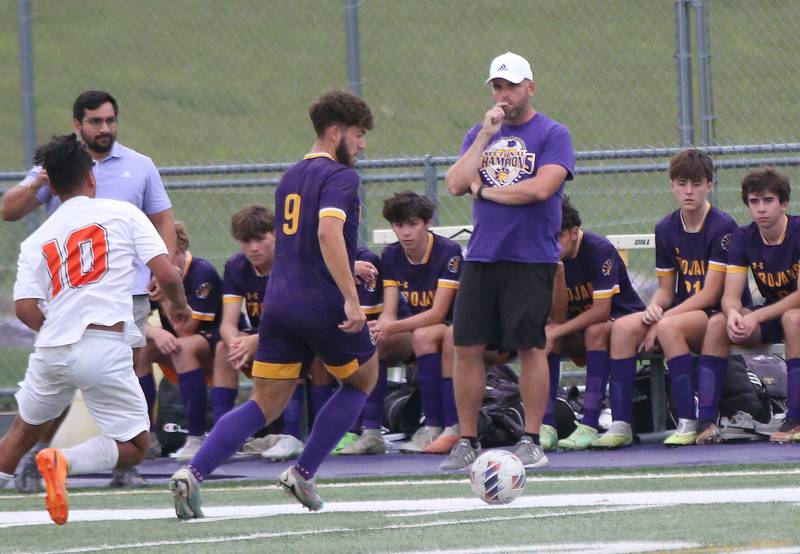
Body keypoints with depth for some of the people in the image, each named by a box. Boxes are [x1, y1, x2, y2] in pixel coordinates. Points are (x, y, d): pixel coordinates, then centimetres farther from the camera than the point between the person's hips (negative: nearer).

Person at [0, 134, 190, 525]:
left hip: (51, 349, 4)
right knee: (134, 448, 5)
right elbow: (167, 275, -1)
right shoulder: (122, 213, 6)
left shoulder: (35, 242, 13)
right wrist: (178, 304, 20)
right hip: (105, 349, -4)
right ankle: (64, 461, -20)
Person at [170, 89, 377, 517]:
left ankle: (193, 473, -15)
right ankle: (303, 473, 11)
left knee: (265, 405, 6)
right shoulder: (339, 177, -9)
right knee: (362, 380, 20)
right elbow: (329, 232, -25)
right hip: (324, 303, -7)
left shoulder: (290, 177, 18)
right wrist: (351, 299, -27)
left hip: (279, 302, 7)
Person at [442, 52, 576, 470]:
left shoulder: (553, 134, -2)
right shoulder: (479, 134, 14)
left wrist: (484, 189, -5)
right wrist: (486, 136, -5)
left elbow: (541, 188, -16)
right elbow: (456, 185, 1)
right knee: (467, 347, 0)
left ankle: (531, 440, 4)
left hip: (530, 259, -5)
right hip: (481, 257, 5)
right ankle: (467, 441, 7)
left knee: (530, 347, -4)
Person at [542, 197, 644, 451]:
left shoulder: (599, 249, -23)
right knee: (543, 332, -23)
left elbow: (602, 310, -28)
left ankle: (589, 425, -40)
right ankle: (546, 425, -29)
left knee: (596, 330, -37)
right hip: (579, 323, 5)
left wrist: (557, 332, -31)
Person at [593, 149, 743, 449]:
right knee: (623, 327, -18)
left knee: (669, 327, -35)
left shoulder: (723, 227, -12)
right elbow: (666, 289, 13)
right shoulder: (666, 229, 8)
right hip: (683, 311, 6)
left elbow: (710, 294, -16)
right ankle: (620, 424, -21)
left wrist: (660, 321, -18)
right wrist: (653, 308, -12)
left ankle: (688, 423, -31)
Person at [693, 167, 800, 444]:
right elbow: (730, 296, -8)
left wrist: (755, 317, -35)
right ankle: (705, 421, -23)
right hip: (771, 315, 5)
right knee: (718, 324, -19)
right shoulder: (743, 238, -3)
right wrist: (733, 314, -33)